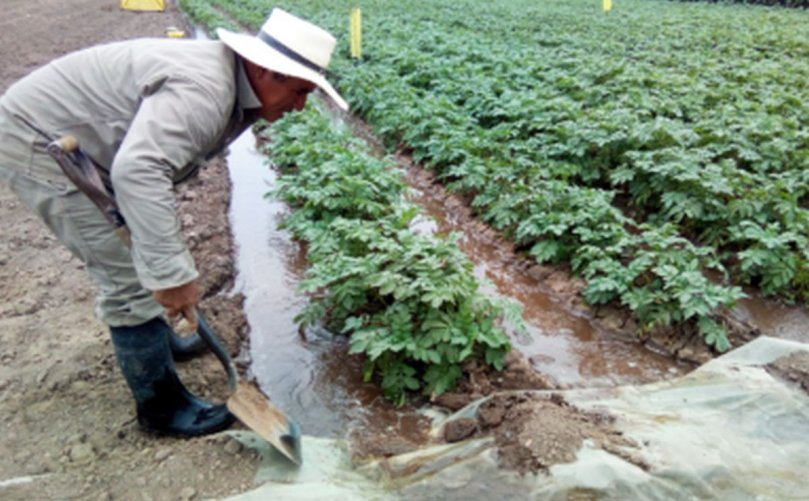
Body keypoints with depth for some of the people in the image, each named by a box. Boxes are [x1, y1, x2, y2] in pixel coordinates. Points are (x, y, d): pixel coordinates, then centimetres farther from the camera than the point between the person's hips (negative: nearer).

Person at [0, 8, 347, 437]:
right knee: (133, 276, -9)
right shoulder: (202, 91, -30)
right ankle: (161, 405, 6)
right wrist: (173, 273, -43)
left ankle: (149, 338, 44)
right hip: (39, 143, -10)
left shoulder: (234, 87, 1)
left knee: (142, 258, 22)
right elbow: (137, 172, -44)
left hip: (71, 142, 10)